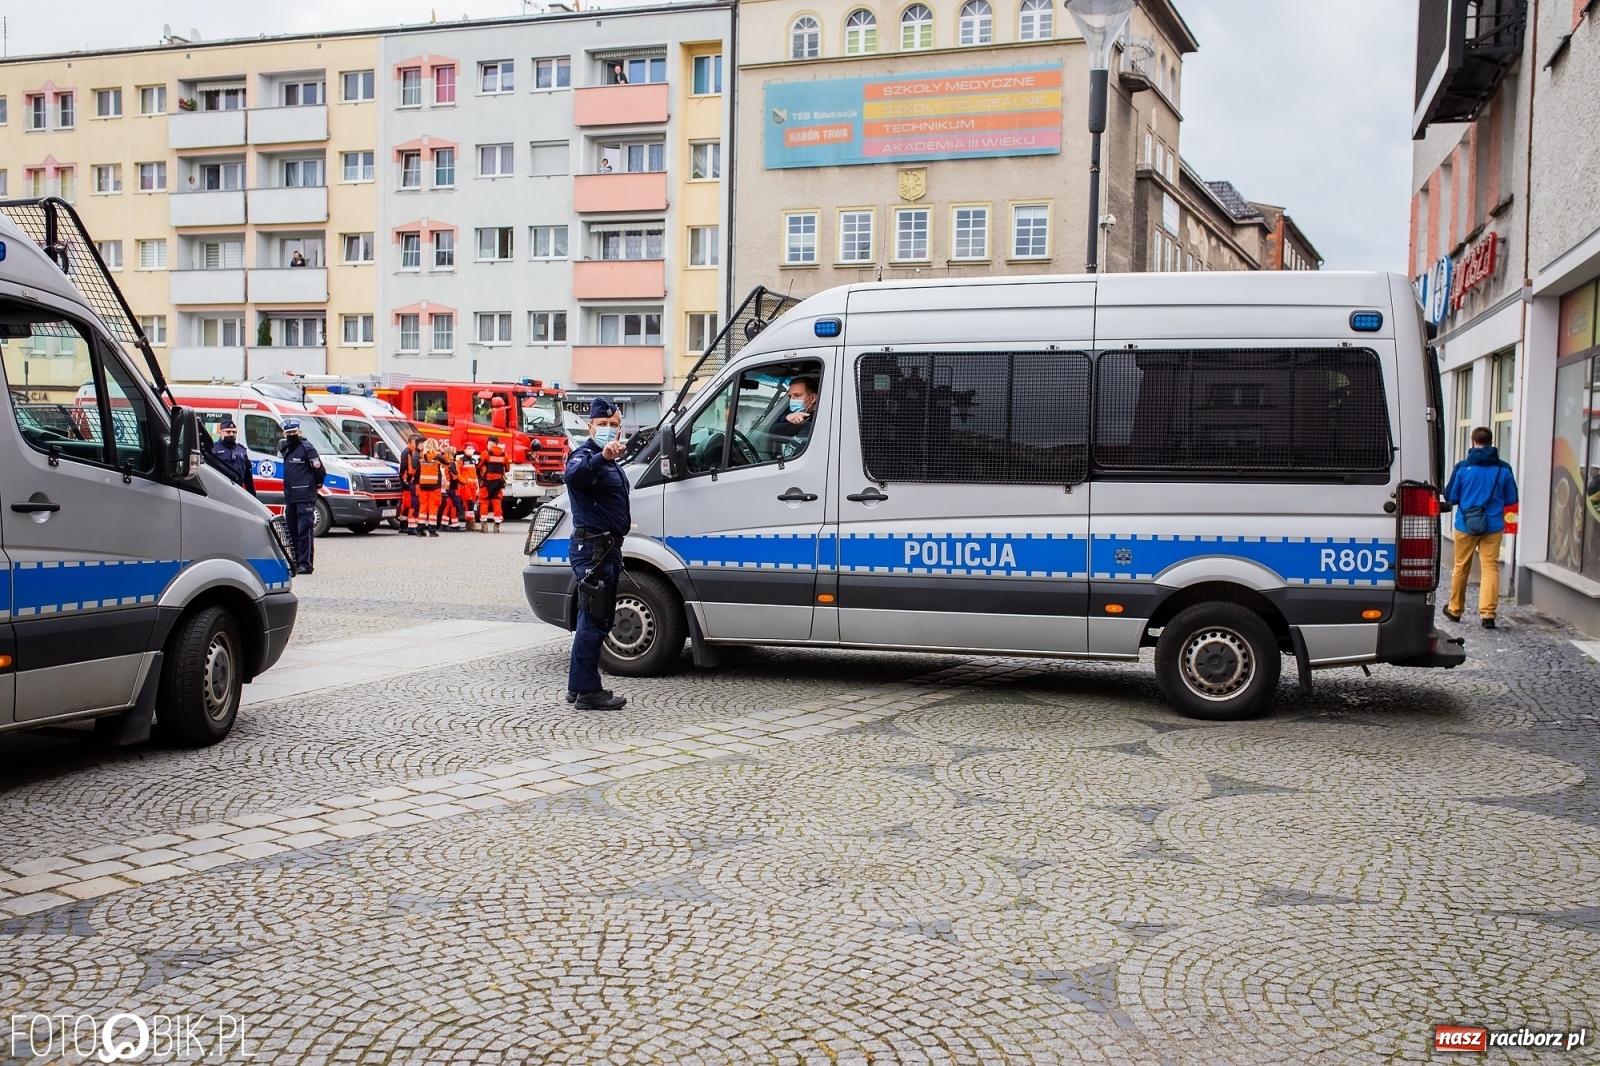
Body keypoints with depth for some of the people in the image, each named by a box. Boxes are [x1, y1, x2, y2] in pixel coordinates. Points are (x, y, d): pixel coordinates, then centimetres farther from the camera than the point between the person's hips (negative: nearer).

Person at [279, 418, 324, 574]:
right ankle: (295, 561, 20)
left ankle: (305, 564, -12)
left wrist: (317, 484, 4)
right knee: (292, 531, 12)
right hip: (289, 496, 9)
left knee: (305, 530, -11)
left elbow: (320, 470, -10)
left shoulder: (306, 448, -9)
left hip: (305, 497, -9)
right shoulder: (285, 449, 16)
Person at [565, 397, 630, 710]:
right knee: (594, 620, -9)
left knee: (595, 619, 15)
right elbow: (573, 474, -39)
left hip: (606, 549, 10)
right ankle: (587, 691, -5)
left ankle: (579, 686, 24)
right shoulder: (585, 455, -13)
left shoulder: (608, 461, 18)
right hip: (592, 548, -10)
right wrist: (601, 457, -54)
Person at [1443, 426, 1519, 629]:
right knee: (1490, 567, 1)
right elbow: (1512, 499, 4)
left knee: (1461, 567, 12)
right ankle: (1488, 612, -10)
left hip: (1465, 525, 0)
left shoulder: (1462, 467, -8)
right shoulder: (1504, 468, -4)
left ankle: (1455, 610, 25)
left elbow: (1450, 497, -2)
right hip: (1493, 526, 0)